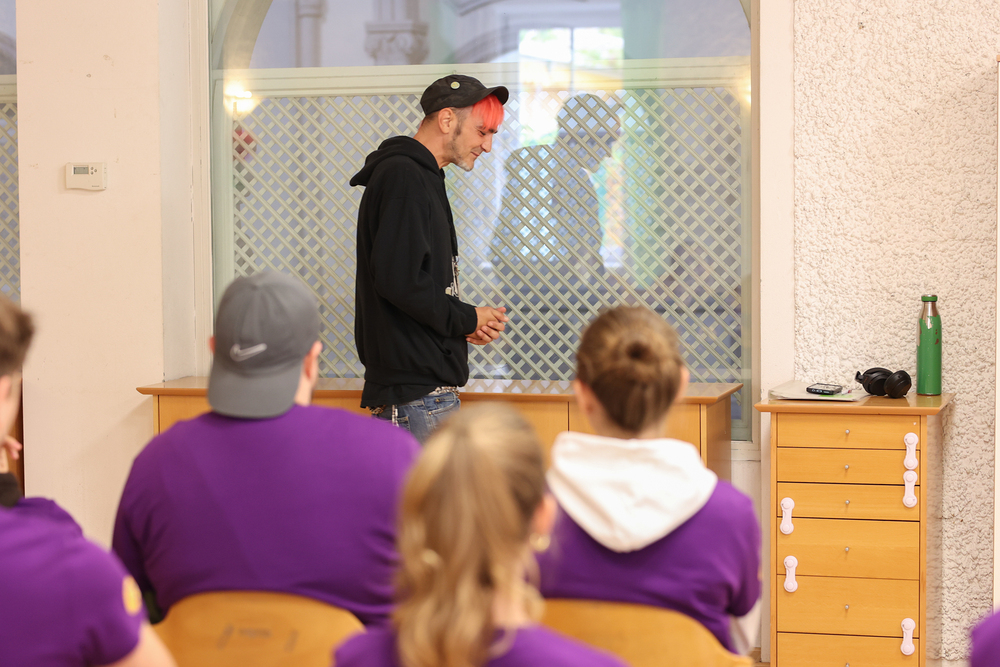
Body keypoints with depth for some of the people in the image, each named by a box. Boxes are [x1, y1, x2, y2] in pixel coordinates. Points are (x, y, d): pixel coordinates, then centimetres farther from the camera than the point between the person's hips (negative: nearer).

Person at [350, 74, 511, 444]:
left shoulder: (424, 178, 21)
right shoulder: (402, 176, -11)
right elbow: (398, 280, -22)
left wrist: (468, 324, 6)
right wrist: (468, 319, -10)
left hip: (432, 387, 10)